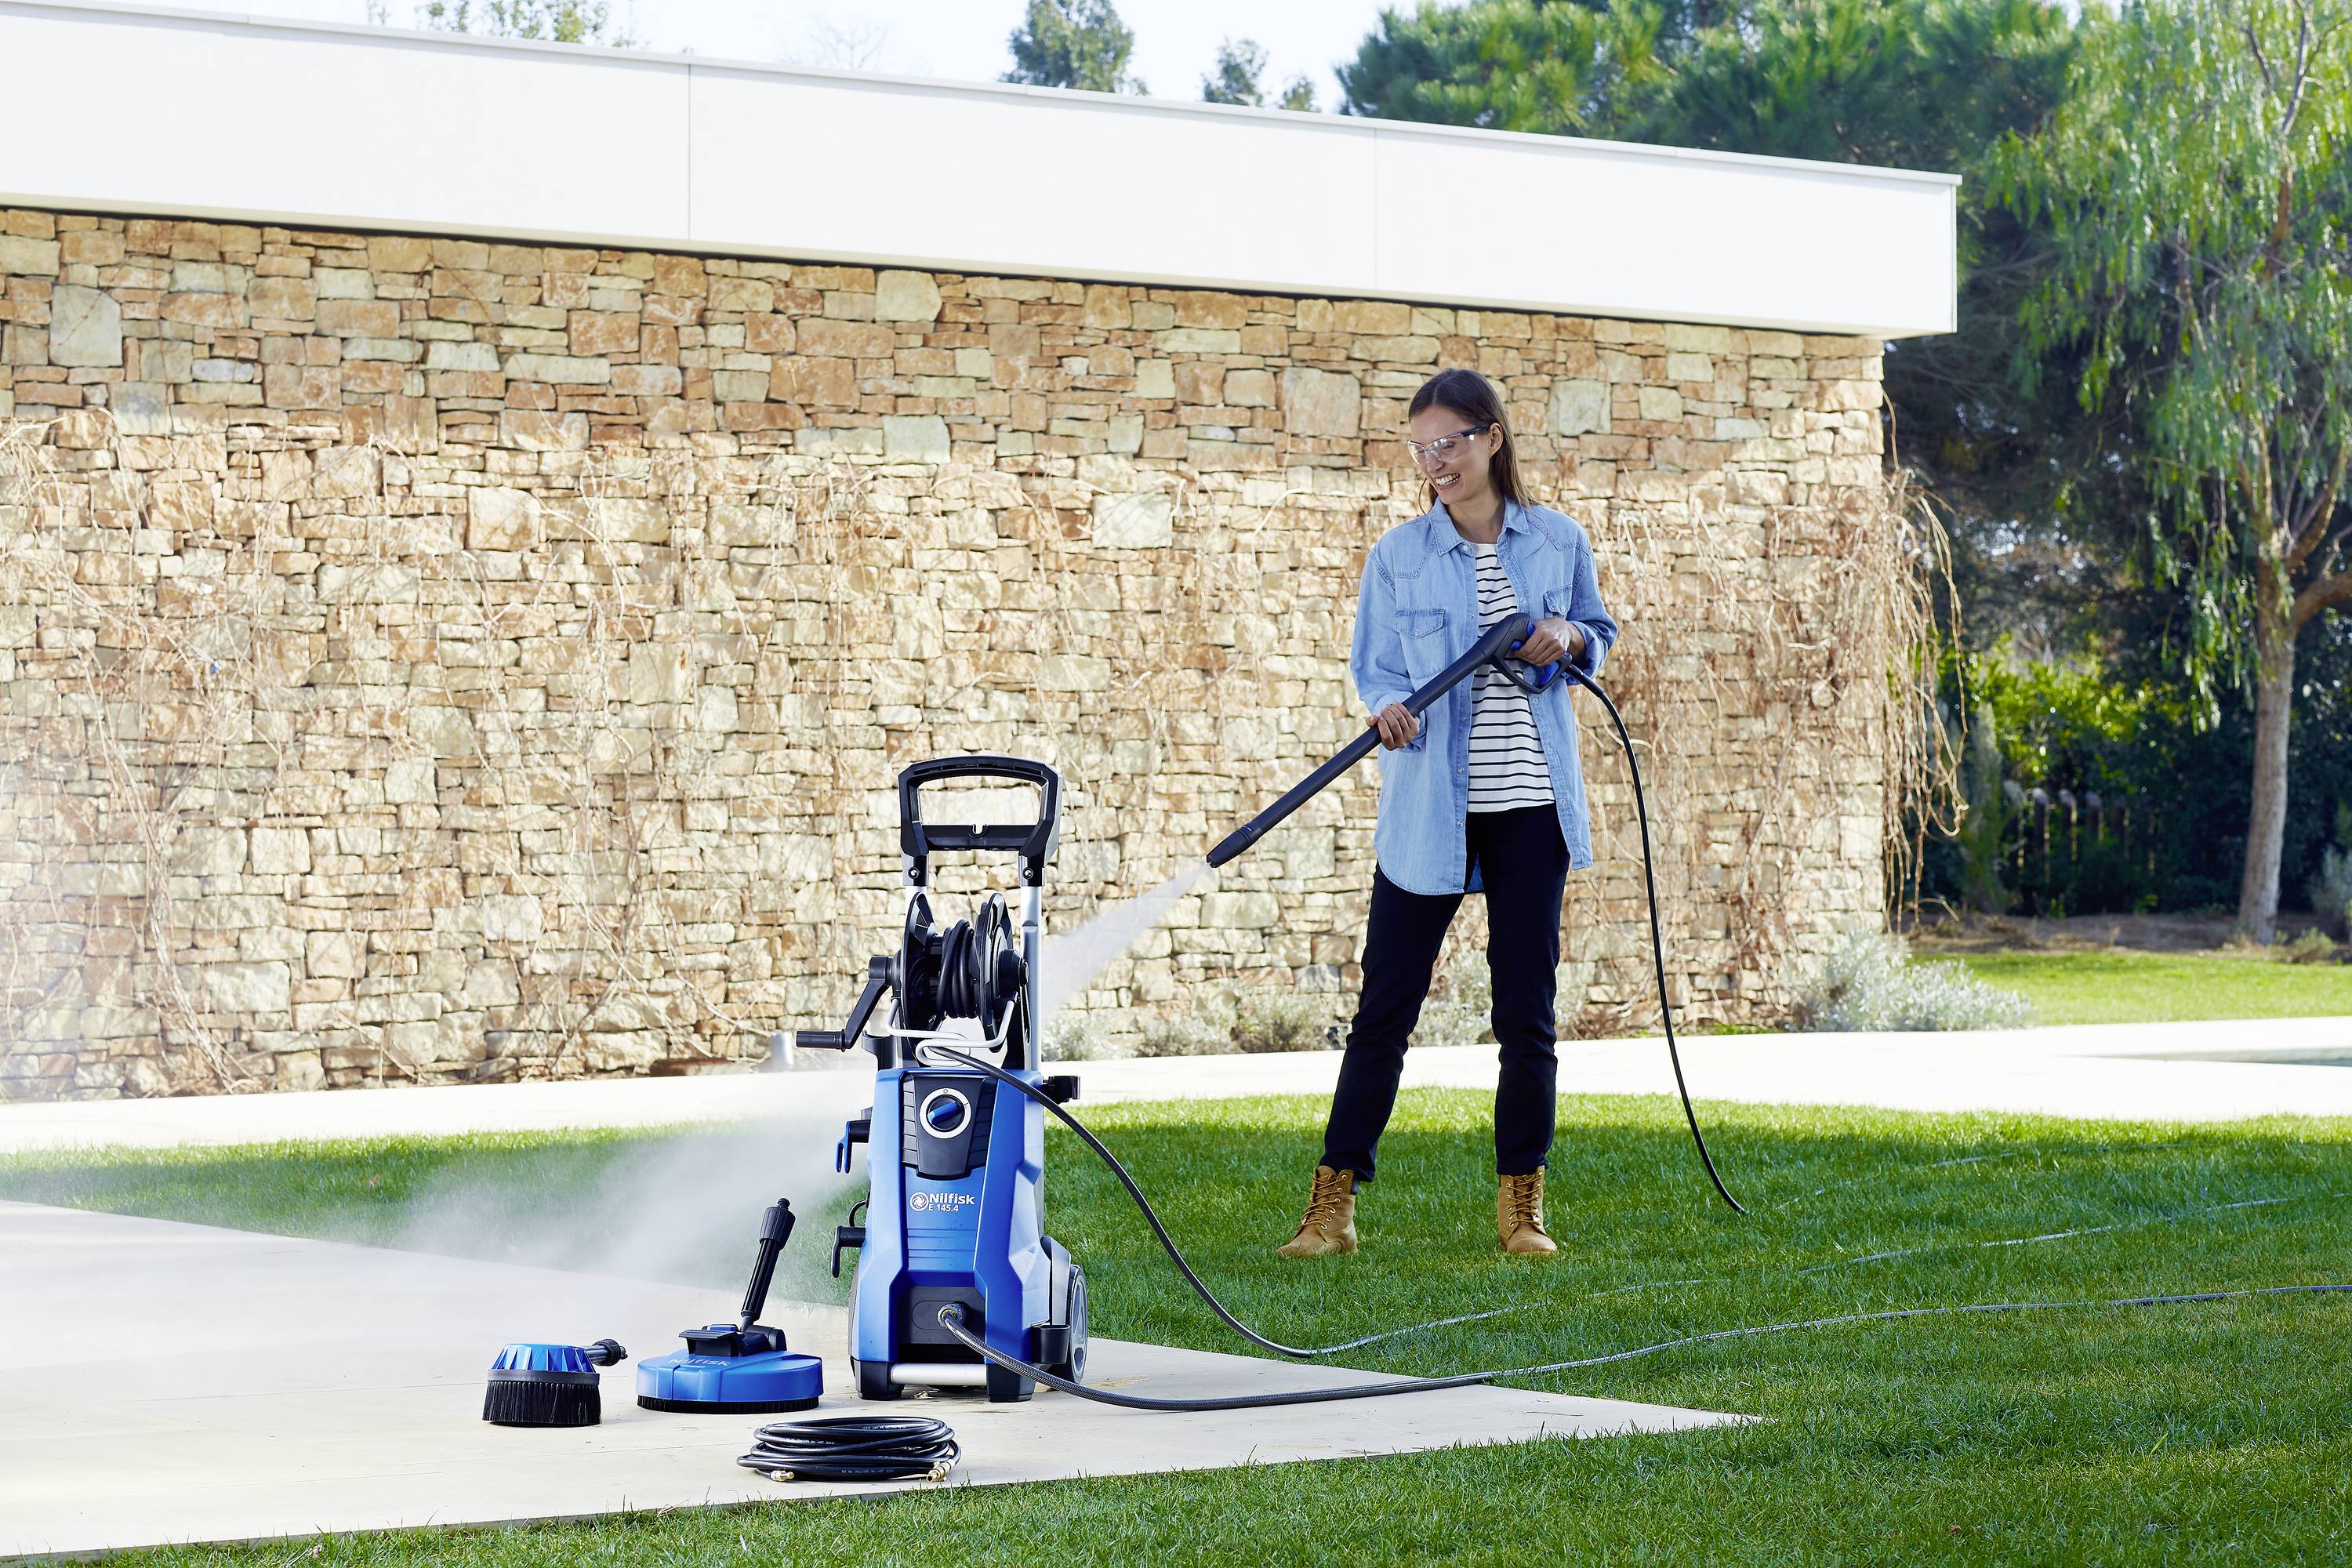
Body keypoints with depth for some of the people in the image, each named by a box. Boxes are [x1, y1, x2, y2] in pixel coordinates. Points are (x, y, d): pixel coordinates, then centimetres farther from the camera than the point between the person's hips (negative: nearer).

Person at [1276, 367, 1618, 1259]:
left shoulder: (1558, 544, 5)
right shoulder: (1399, 556, 2)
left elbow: (1601, 635, 16)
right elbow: (1374, 667, 4)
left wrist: (1569, 638, -7)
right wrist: (1388, 708, -19)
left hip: (1530, 810, 1)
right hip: (1428, 810, -1)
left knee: (1527, 1011, 5)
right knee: (1384, 1008, -2)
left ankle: (1520, 1207, 14)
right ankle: (1332, 1206, 2)